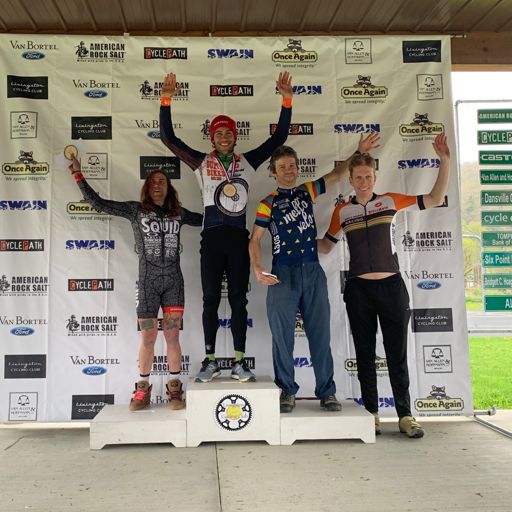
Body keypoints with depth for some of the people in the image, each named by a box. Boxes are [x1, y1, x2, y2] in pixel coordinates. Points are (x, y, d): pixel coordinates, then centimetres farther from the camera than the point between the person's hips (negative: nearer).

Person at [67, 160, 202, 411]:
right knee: (148, 337, 2)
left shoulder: (178, 213, 11)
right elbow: (98, 203, 3)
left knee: (173, 335, 2)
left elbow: (204, 219, 24)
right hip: (148, 281, -1)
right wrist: (78, 175, 2)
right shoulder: (136, 210, 5)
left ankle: (175, 389, 11)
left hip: (173, 281, 1)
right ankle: (143, 389, 16)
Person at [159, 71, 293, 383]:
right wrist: (166, 101, -8)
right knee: (211, 298, 3)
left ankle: (240, 362, 10)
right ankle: (211, 361, 12)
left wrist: (287, 101, 0)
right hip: (212, 237, -1)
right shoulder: (202, 162, 6)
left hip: (238, 237, 1)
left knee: (239, 299, 4)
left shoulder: (248, 161, 9)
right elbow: (169, 139, 1)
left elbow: (279, 138, 8)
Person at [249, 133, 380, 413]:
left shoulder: (308, 191, 15)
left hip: (313, 272, 3)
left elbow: (338, 173, 21)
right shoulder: (268, 204, 6)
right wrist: (257, 269, -11)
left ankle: (327, 392, 9)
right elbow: (255, 238, 3)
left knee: (320, 333, 2)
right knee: (282, 334, 0)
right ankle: (287, 390, 12)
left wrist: (359, 151, 12)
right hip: (283, 274, -2)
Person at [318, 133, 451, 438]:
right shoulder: (342, 211, 5)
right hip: (358, 289, 1)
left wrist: (445, 161, -3)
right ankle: (371, 413, 19)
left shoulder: (390, 201, 3)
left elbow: (435, 199, 3)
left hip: (392, 286, -1)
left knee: (397, 354, 3)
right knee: (365, 355, 8)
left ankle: (405, 415, 14)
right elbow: (326, 246, 16)